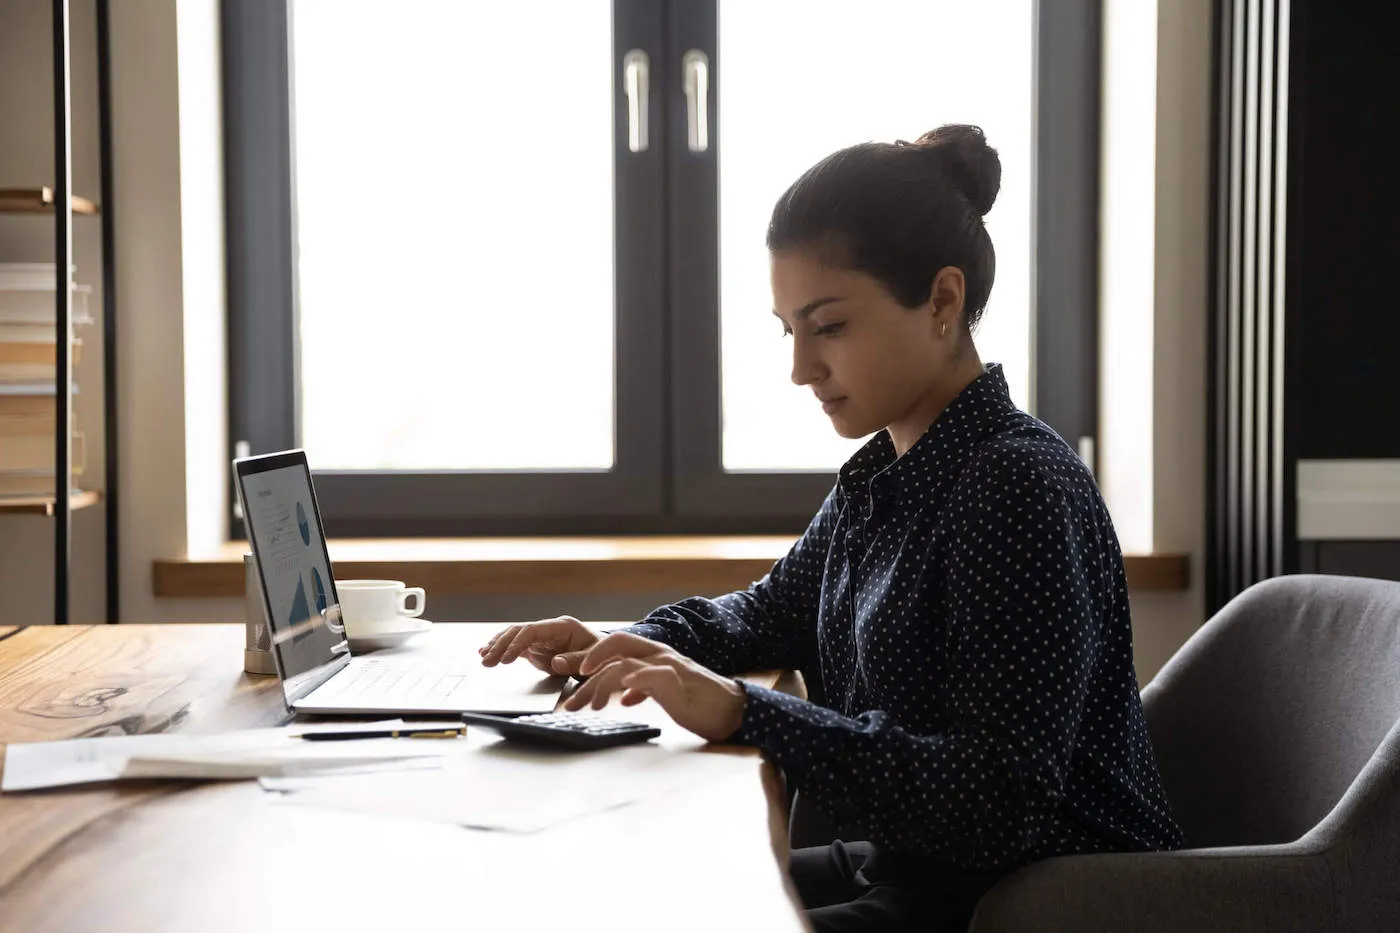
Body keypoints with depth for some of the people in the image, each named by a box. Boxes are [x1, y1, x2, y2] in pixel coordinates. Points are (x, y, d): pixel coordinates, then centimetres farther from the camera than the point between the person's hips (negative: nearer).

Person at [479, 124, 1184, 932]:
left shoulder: (1018, 489, -22)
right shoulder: (884, 474, 4)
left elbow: (1005, 803, -28)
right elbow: (777, 612, 23)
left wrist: (743, 713, -30)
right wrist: (625, 649, 4)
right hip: (906, 867, 8)